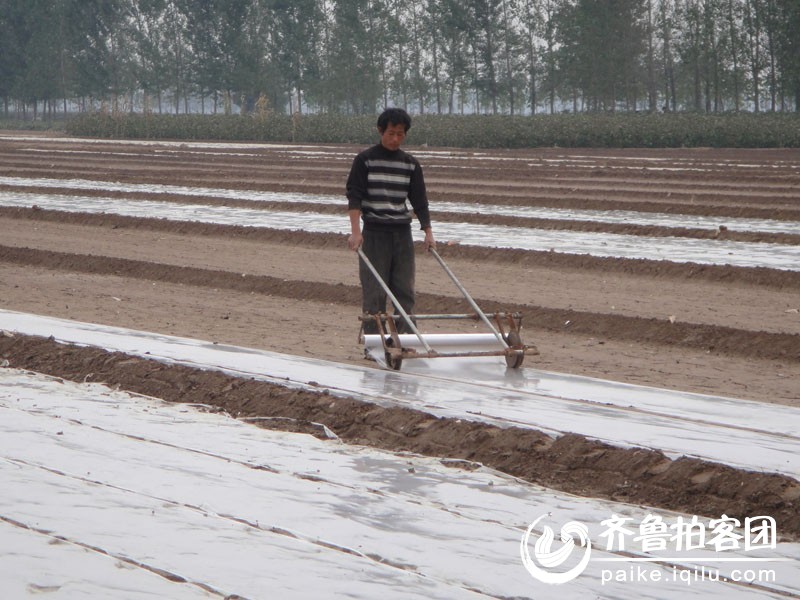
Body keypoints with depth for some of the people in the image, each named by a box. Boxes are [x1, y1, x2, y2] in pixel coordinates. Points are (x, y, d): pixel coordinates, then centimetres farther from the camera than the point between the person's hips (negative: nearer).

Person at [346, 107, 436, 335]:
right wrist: (356, 231, -18)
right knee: (375, 292, -4)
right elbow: (354, 196, -8)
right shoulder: (365, 160, -3)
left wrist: (428, 232, 1)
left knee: (405, 290, 4)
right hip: (374, 233, -4)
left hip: (402, 233, 4)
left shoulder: (410, 164, 8)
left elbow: (419, 200, 9)